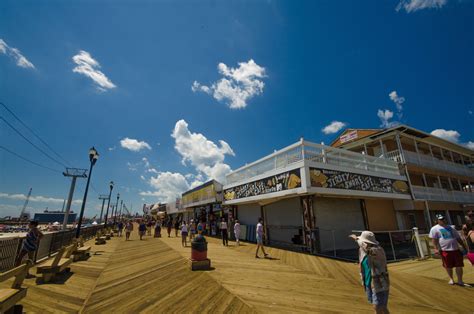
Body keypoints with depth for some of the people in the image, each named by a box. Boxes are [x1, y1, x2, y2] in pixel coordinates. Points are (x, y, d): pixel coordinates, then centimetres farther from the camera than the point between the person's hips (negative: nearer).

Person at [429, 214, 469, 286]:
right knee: (448, 266, 7)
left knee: (459, 265, 6)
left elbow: (458, 238, 20)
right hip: (445, 250, -4)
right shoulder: (434, 229, -4)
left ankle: (460, 280, 20)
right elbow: (434, 239, -9)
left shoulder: (451, 228, 15)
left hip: (456, 249, 5)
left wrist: (464, 247, 14)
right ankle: (451, 279, 26)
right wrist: (436, 248, -17)